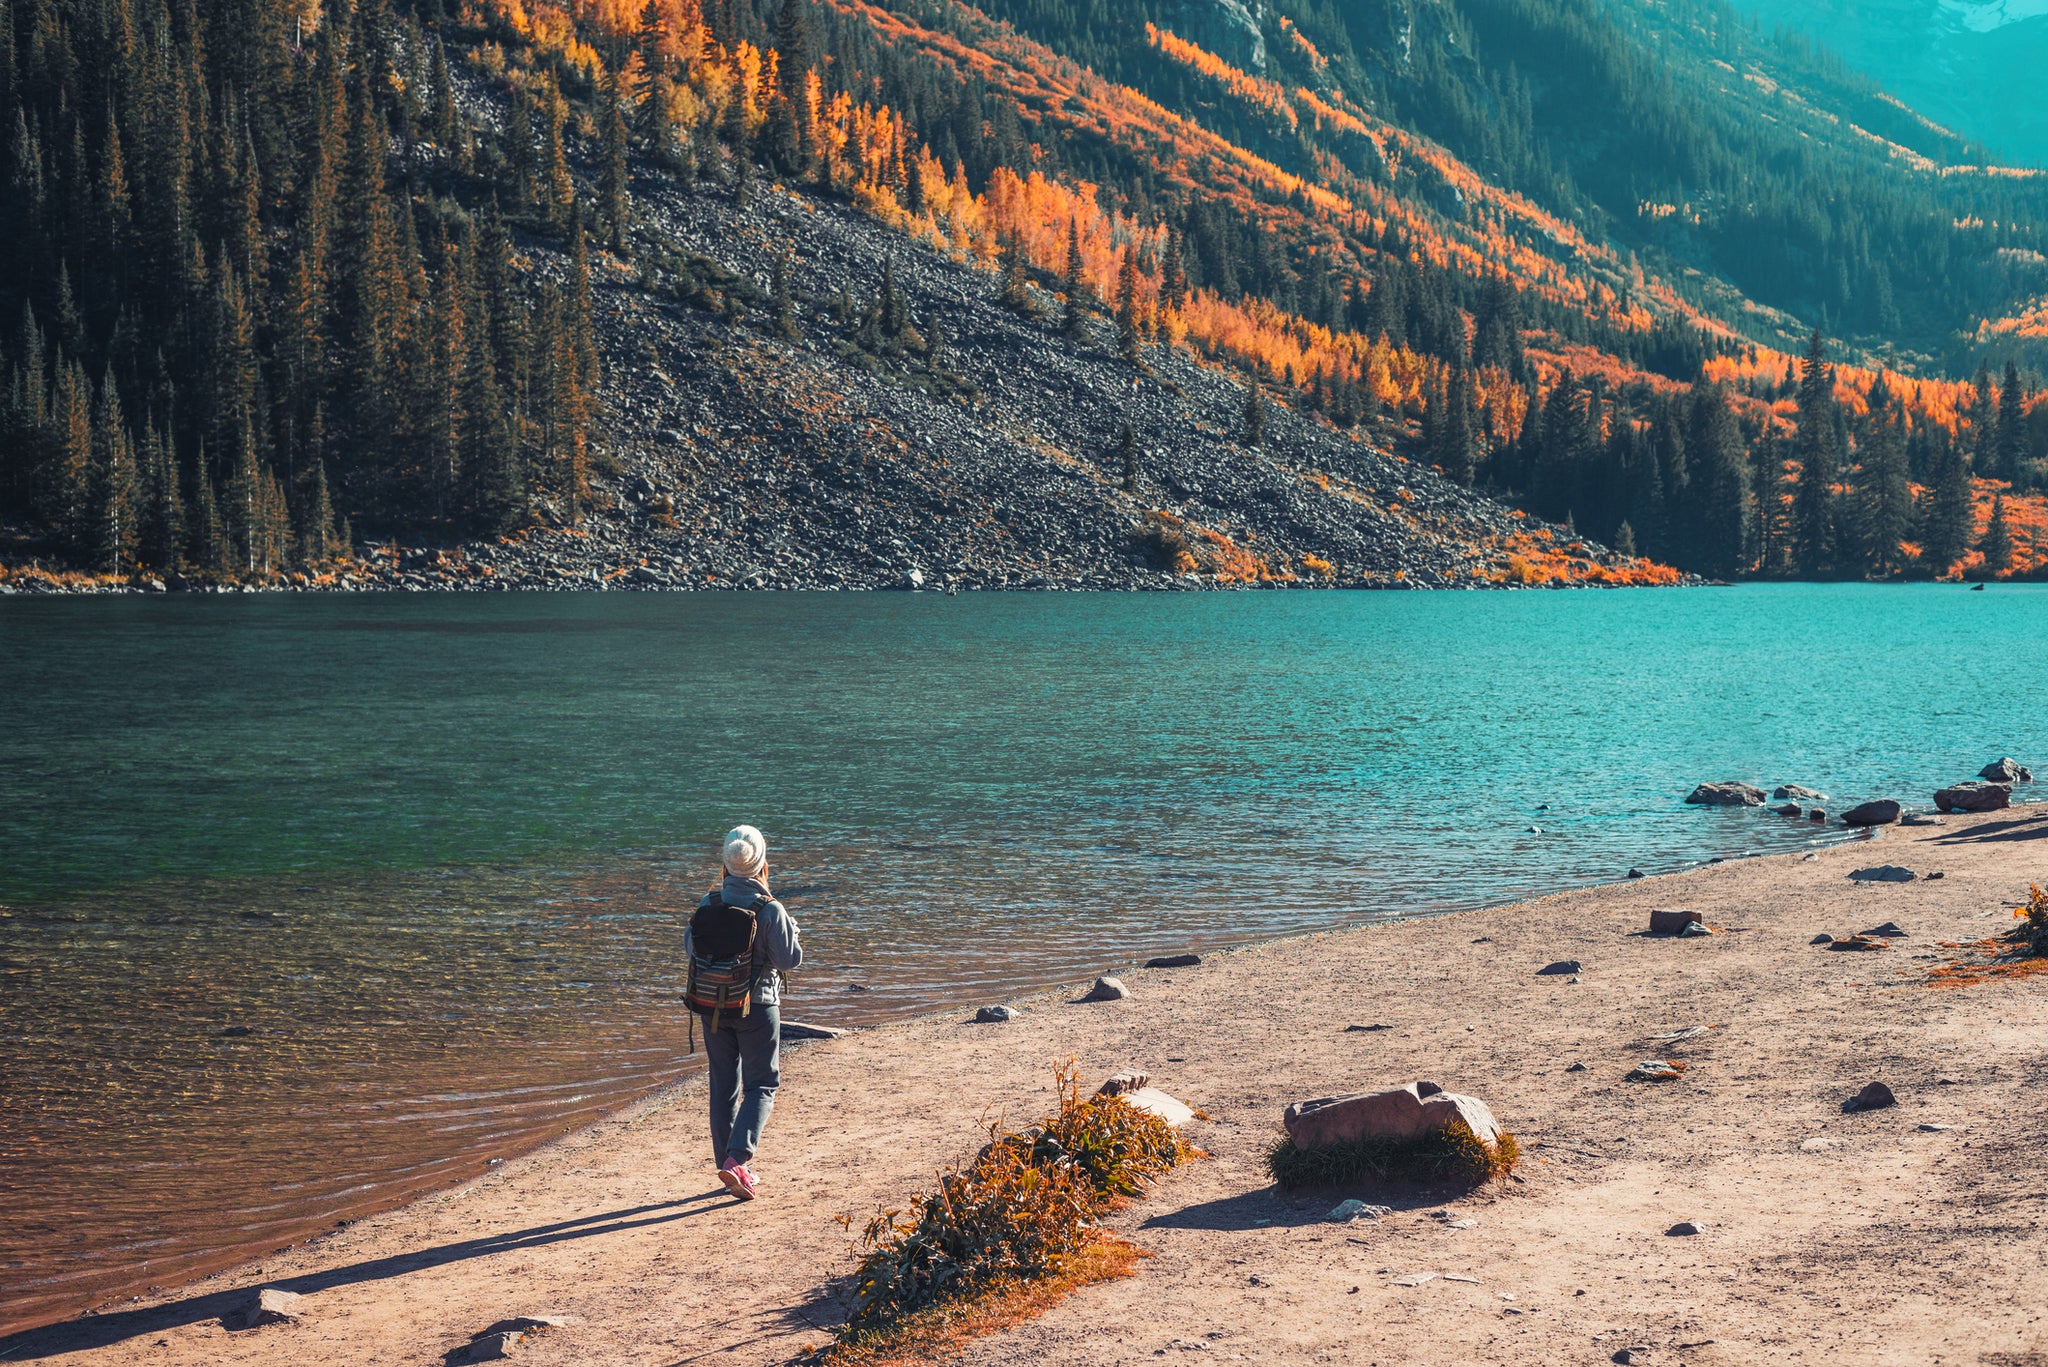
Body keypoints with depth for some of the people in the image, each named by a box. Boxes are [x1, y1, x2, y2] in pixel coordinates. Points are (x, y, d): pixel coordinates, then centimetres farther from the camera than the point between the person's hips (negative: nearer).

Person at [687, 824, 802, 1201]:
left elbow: (690, 947, 7)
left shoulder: (708, 904, -3)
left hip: (712, 1005, 4)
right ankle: (737, 1159, -14)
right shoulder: (770, 910, -15)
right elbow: (789, 959, -13)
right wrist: (791, 932, 5)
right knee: (761, 1085, 4)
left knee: (724, 1086, 13)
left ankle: (728, 1166, 18)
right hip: (757, 1006, -4)